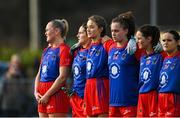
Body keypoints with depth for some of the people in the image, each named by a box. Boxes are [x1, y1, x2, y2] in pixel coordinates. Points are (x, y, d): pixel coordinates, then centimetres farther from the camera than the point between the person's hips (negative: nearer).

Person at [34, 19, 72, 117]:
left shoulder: (63, 50, -9)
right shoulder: (46, 50, 17)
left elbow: (62, 77, -16)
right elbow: (39, 74, 19)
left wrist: (47, 95, -16)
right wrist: (36, 92, 3)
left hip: (56, 93, -9)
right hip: (43, 97, 9)